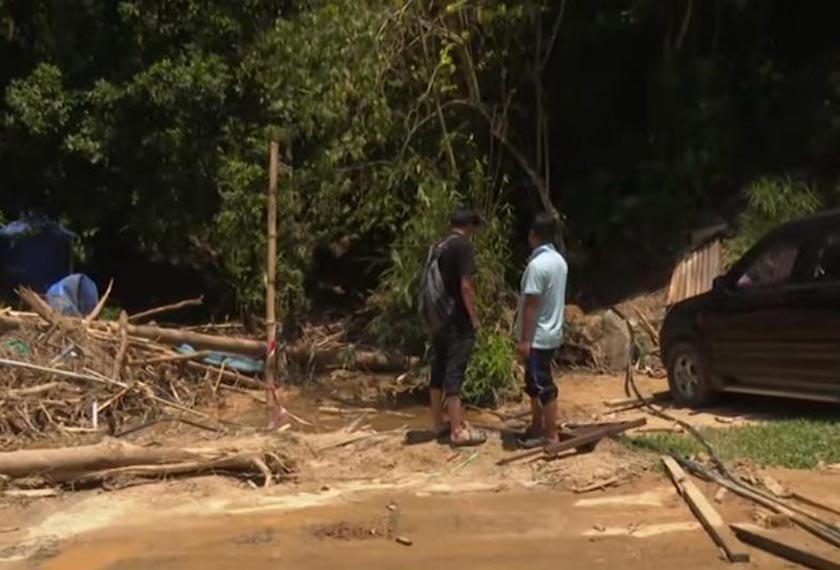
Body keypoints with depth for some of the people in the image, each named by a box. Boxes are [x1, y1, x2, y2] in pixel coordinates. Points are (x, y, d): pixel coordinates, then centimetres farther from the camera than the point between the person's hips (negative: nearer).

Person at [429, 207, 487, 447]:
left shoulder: (437, 247, 12)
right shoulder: (463, 246, -13)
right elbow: (465, 286, -19)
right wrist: (474, 317, -11)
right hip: (457, 319, -8)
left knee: (438, 370, 12)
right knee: (454, 372, -6)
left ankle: (439, 424, 20)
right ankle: (458, 431, -3)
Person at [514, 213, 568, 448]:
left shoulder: (537, 264, -21)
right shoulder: (559, 261, 8)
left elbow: (531, 305, -21)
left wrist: (524, 340, -18)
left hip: (538, 337, -9)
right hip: (551, 333, 9)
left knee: (543, 386, -1)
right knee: (534, 383, 18)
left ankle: (551, 436, 7)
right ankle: (537, 428, 27)